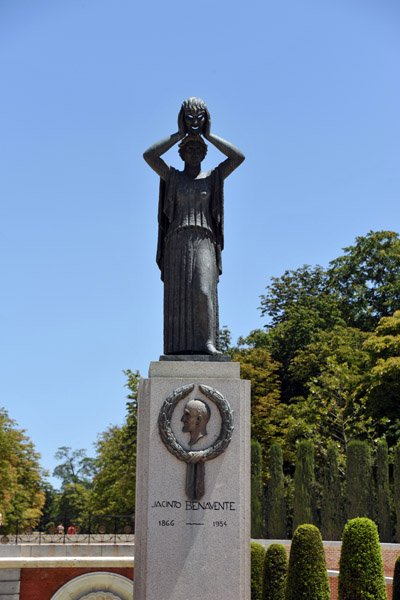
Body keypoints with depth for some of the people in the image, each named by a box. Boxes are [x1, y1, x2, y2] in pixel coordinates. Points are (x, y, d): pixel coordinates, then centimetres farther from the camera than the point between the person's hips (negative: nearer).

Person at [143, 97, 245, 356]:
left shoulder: (213, 177, 15)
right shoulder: (172, 176, 14)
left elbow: (238, 157, 1)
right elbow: (149, 155, -1)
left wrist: (207, 134, 4)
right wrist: (181, 134, 2)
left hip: (203, 241, -1)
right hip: (177, 242, 1)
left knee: (203, 291, -19)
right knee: (178, 295, -6)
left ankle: (208, 341, -19)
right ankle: (181, 346, -6)